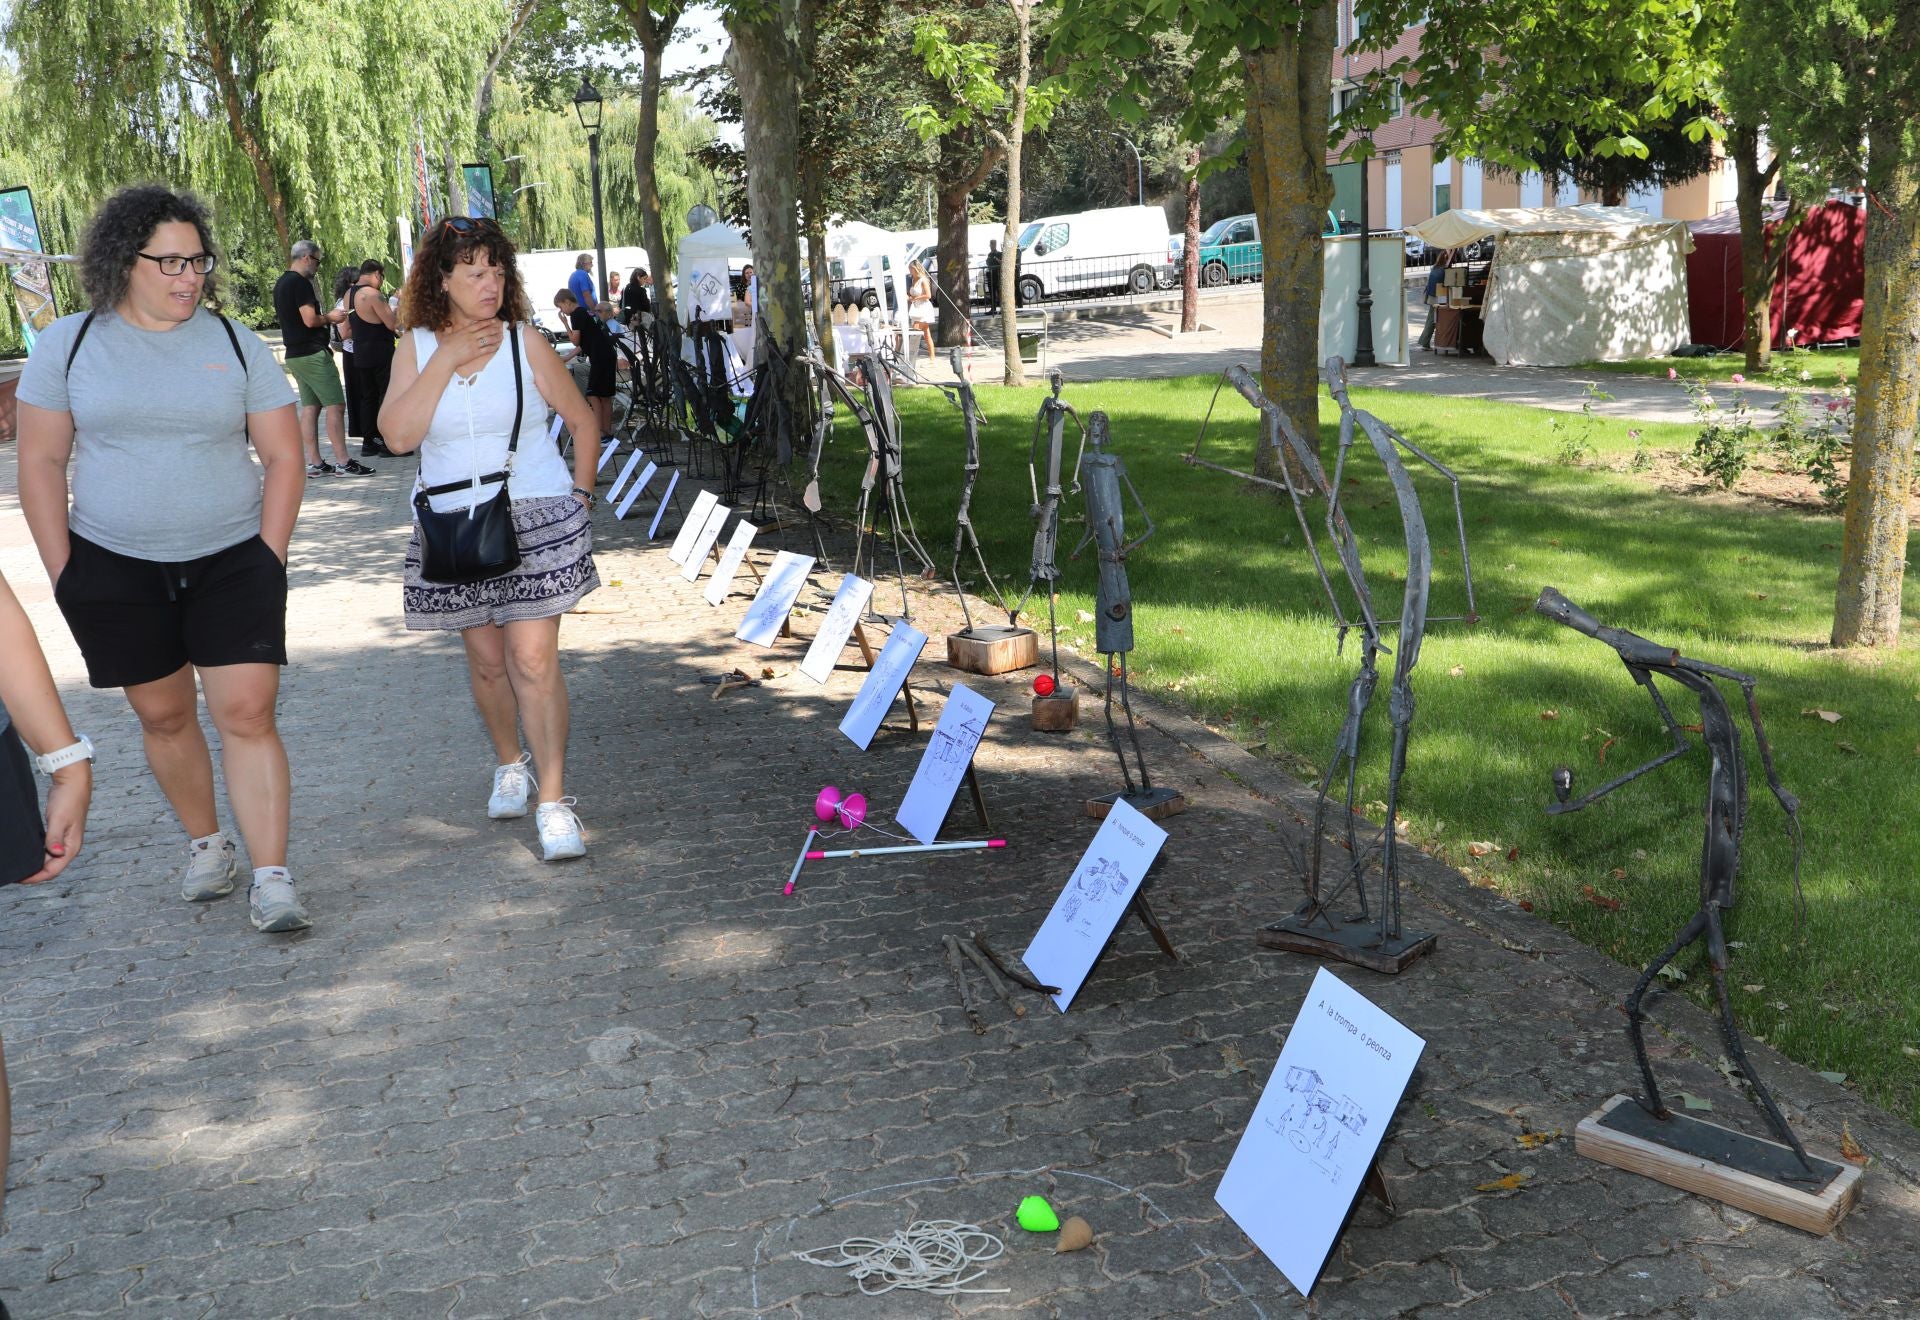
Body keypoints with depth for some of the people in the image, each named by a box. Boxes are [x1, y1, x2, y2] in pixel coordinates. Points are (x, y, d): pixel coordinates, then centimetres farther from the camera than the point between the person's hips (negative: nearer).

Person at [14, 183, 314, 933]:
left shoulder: (234, 342, 1)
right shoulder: (69, 344, 1)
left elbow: (283, 455, 3)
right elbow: (41, 461, 3)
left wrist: (269, 555, -4)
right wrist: (61, 569, -2)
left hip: (232, 561, -1)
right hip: (114, 567, 1)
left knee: (247, 713, -8)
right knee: (163, 715, 10)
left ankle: (271, 880, -5)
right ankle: (206, 844, 30)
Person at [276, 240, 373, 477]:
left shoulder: (281, 283, 16)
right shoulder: (300, 282, -15)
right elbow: (310, 320, -21)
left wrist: (325, 318, 19)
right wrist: (329, 318, -3)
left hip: (295, 355, 10)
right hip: (312, 353, -10)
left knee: (310, 407, 9)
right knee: (335, 405, -8)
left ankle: (314, 463, 9)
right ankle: (342, 463, -10)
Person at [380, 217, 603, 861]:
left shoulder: (524, 341, 1)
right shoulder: (415, 347, 4)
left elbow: (583, 421, 10)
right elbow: (398, 435, -11)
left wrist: (580, 493, 3)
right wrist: (447, 360, -13)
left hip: (537, 519, -2)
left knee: (534, 660, -10)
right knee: (486, 659, 12)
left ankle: (554, 801, -6)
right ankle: (509, 766, 36)